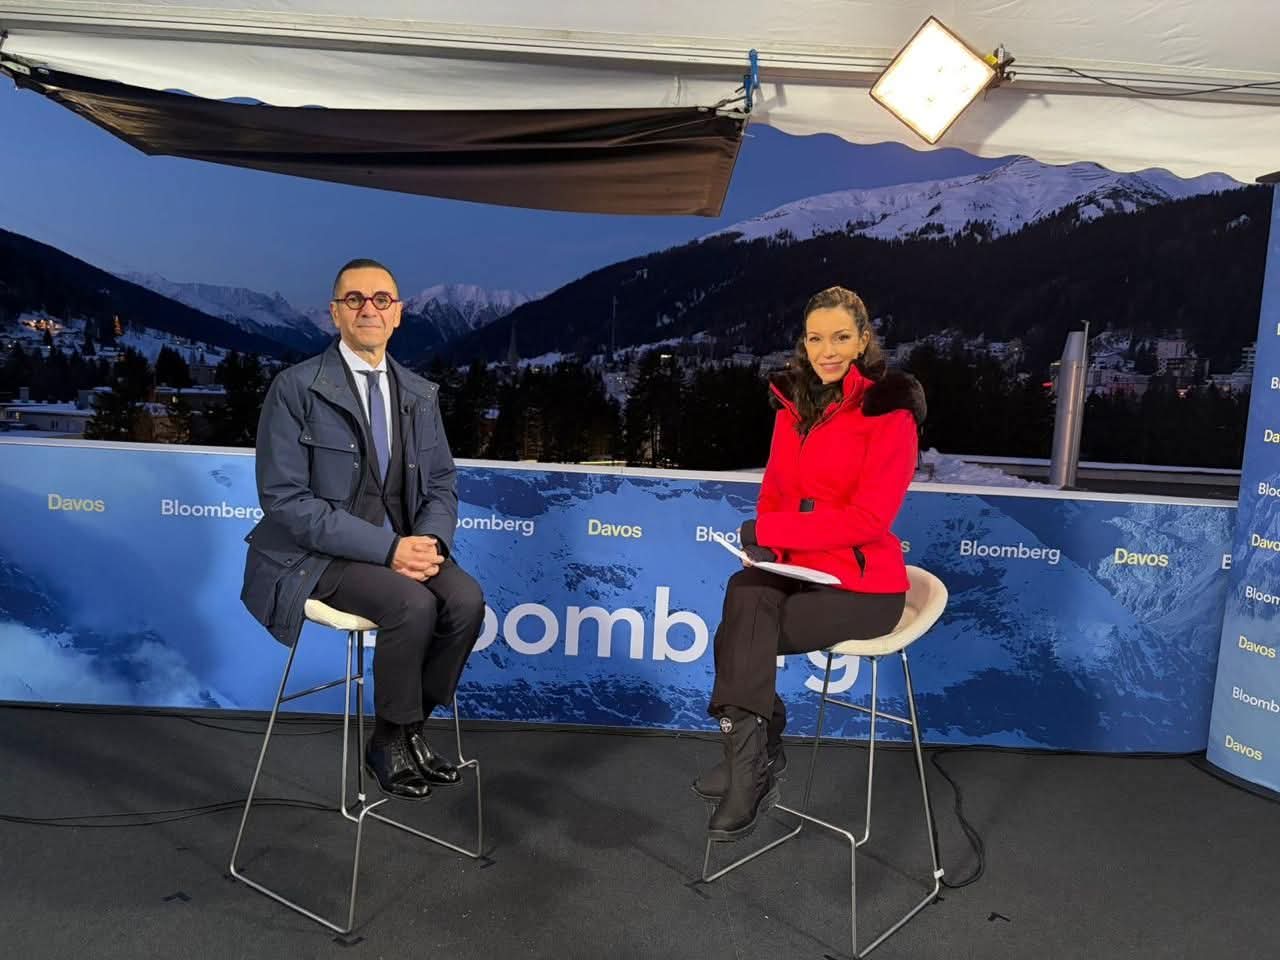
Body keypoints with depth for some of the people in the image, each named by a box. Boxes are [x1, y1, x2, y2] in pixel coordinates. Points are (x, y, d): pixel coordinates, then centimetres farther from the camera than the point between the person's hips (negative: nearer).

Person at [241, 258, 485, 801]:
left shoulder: (420, 395, 7)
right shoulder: (296, 389, -10)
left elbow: (442, 483, 11)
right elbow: (285, 499, -15)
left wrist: (430, 540, -12)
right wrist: (385, 548, -23)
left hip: (400, 544, 5)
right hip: (319, 553, -5)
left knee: (467, 600, -21)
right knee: (413, 606, -29)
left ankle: (412, 730, 0)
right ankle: (388, 744, -3)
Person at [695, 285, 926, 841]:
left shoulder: (889, 411, -10)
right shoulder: (793, 405, 10)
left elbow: (868, 517, -17)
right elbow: (774, 493, 14)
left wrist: (769, 531, -18)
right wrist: (767, 546, -8)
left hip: (863, 585, -5)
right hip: (796, 571, 5)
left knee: (741, 639, -23)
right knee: (745, 594, -29)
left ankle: (749, 758, -3)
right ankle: (754, 756, -20)